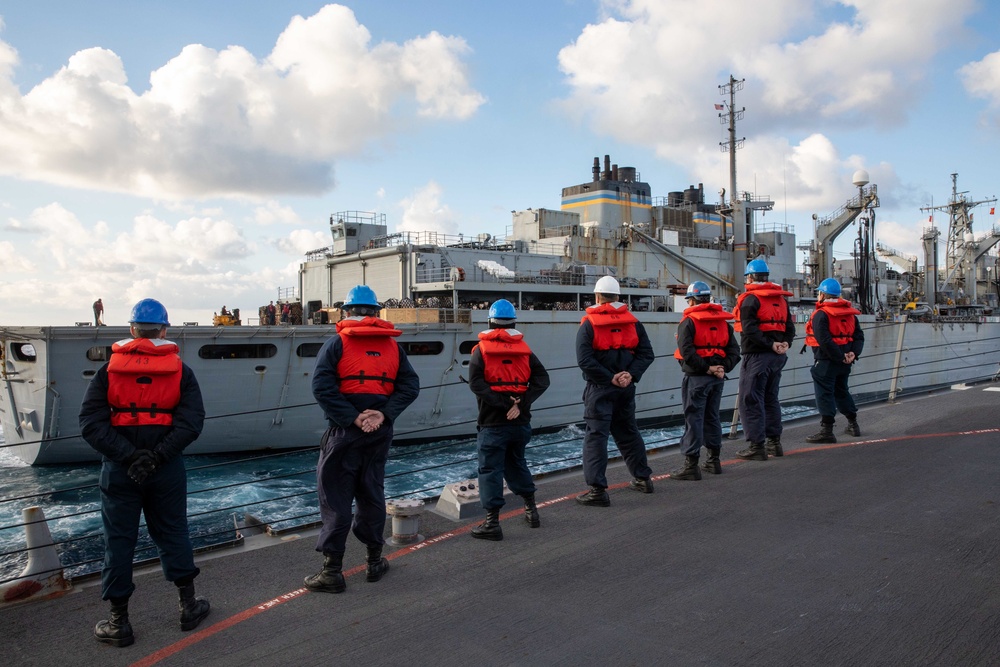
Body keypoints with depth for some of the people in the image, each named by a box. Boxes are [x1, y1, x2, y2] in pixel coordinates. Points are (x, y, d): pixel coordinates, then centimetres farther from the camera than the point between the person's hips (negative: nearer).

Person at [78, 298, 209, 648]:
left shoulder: (109, 369, -2)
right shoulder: (180, 370, -2)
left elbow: (91, 422, -11)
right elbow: (191, 421, -12)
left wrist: (127, 456, -14)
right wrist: (158, 456, -14)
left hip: (119, 470, 0)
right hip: (167, 469, 1)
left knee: (119, 541, 9)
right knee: (172, 534, 14)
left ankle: (118, 622, 18)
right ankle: (188, 606, 24)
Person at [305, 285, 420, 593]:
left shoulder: (337, 342, -6)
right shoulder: (391, 345, 6)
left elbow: (322, 386, -18)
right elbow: (410, 385, -2)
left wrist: (351, 417, -17)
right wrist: (384, 413, -10)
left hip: (345, 431, -4)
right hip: (380, 432, 4)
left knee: (335, 499, 3)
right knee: (372, 495, 16)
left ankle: (332, 571, 8)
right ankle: (375, 561, 25)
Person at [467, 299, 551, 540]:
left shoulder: (481, 350, -4)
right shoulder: (524, 350, 5)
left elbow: (476, 382, -18)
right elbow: (542, 379, -5)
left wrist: (502, 402, -17)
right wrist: (521, 404, -11)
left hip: (492, 423, -4)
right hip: (520, 422, 4)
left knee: (490, 470, 1)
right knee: (516, 463, 23)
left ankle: (492, 522, 1)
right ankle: (531, 509, 31)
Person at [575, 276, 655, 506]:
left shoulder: (588, 324, -8)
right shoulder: (633, 322, 5)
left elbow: (584, 360, -18)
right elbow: (646, 353, 1)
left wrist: (610, 378, -14)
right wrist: (631, 374, -7)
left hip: (600, 389, -5)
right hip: (626, 389, 5)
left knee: (596, 436, -3)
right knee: (629, 432, 21)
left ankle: (597, 489, -7)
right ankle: (643, 478, 32)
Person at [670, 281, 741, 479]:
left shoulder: (689, 321, -10)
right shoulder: (723, 322, 11)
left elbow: (686, 351, -22)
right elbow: (734, 350, 5)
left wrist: (707, 368, -18)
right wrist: (722, 368, -4)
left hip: (696, 377, -7)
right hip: (717, 378, 7)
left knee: (694, 419, -3)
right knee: (712, 417, 17)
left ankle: (691, 465, -2)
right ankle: (713, 461, 25)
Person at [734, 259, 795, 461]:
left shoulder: (749, 299, -10)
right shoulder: (780, 298, 14)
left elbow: (750, 330, -22)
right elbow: (790, 325, 11)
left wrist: (771, 344, -18)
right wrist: (784, 343, -1)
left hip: (756, 356, -8)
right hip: (776, 357, 8)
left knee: (750, 401, -2)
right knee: (770, 399, 19)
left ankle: (757, 446, -3)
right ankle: (774, 442, 25)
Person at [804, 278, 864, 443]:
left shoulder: (821, 314, -14)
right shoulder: (849, 313, 11)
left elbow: (825, 341, -23)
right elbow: (859, 336, 6)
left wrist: (840, 357, -17)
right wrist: (853, 353, -5)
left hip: (826, 361, -8)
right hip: (844, 362, 8)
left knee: (824, 394, -4)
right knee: (842, 391, 23)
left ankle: (827, 430, -5)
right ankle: (853, 425, 32)